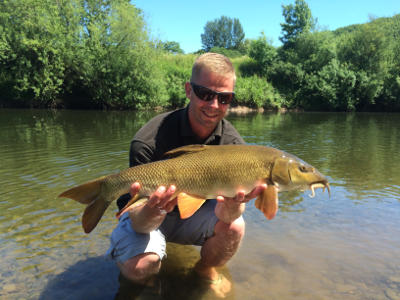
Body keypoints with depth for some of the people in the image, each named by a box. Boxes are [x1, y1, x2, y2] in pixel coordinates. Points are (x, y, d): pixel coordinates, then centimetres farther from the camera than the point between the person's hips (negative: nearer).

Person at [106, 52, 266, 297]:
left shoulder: (232, 143, -17)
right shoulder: (149, 141, -28)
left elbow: (226, 216, -20)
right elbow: (139, 224, -27)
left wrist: (233, 203, -44)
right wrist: (153, 212, -51)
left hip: (195, 211, 3)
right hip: (148, 218, -2)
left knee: (234, 227, -25)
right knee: (140, 266, -29)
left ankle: (206, 269, 9)